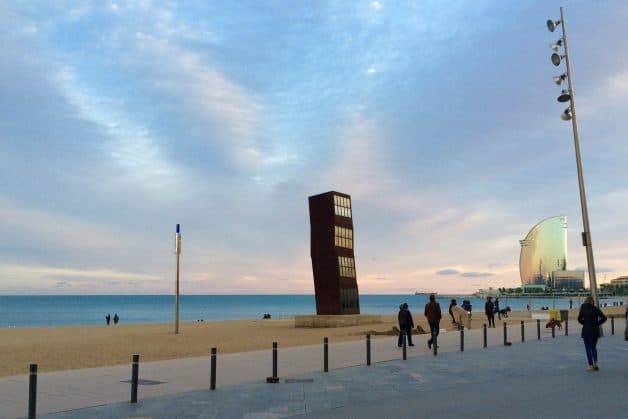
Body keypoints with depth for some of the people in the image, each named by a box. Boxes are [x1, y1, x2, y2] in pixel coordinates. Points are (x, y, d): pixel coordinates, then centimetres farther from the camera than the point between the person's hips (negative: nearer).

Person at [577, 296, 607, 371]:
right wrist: (597, 323, 3)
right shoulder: (596, 309, -1)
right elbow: (604, 318, -6)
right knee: (593, 347, 17)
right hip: (595, 331, 2)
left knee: (588, 348, 4)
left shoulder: (583, 308, -4)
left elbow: (579, 319, -4)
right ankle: (595, 364, 5)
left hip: (586, 330, -2)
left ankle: (591, 365, 3)